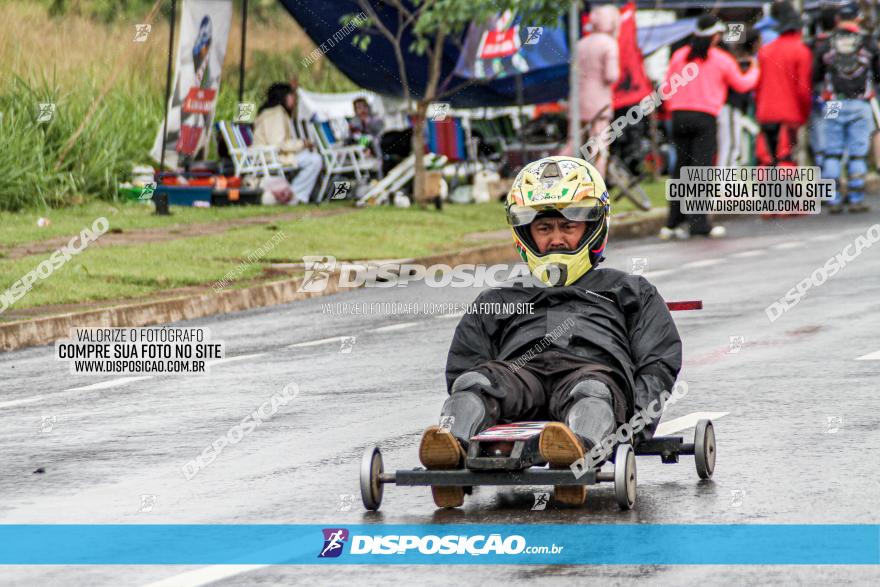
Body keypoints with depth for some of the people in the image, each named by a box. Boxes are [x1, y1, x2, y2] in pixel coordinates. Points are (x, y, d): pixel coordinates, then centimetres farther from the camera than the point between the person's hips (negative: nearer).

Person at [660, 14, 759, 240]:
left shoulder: (679, 56, 7)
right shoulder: (721, 59, 0)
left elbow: (667, 88, 10)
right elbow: (742, 84, 14)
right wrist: (754, 70, 33)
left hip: (679, 117, 4)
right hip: (705, 118, -4)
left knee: (681, 168, 9)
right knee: (701, 168, -4)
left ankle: (673, 223, 7)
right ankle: (699, 223, -9)